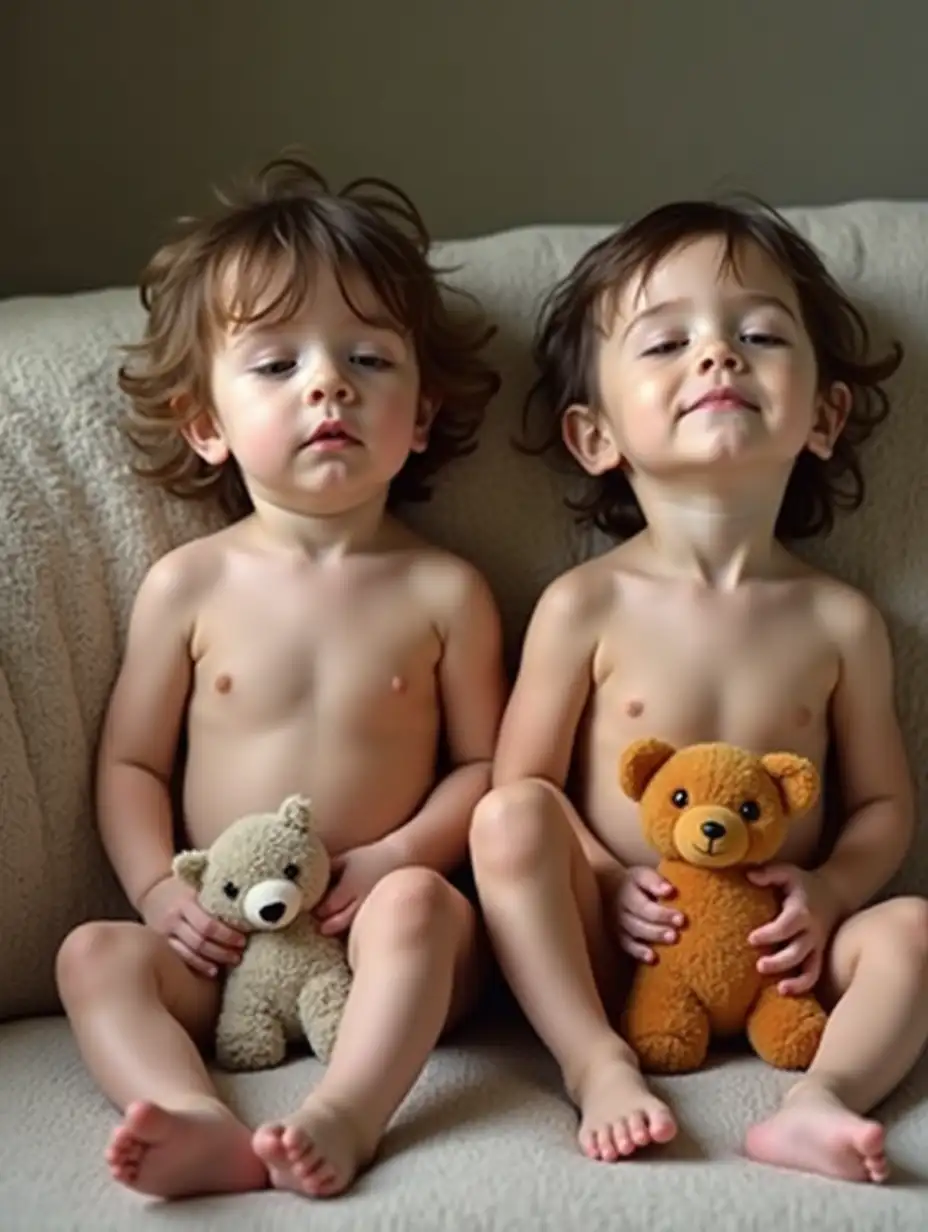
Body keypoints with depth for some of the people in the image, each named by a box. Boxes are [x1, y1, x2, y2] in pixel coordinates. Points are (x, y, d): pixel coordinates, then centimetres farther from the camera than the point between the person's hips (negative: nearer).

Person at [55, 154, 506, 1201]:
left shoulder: (443, 591, 0)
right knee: (92, 954, -22)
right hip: (220, 944, 2)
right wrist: (158, 889, -8)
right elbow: (130, 763, 8)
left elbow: (482, 762, 5)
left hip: (374, 931, -1)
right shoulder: (188, 584, 3)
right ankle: (201, 1122, -41)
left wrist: (403, 854, -13)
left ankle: (347, 1112, -43)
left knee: (419, 906, -32)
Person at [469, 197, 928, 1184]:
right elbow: (521, 787, -3)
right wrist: (601, 882, -18)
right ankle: (600, 1067, -25)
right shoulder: (585, 606, -6)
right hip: (608, 950, -1)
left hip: (773, 956, 2)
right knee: (509, 817, -25)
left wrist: (829, 889, -12)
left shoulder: (840, 621, -1)